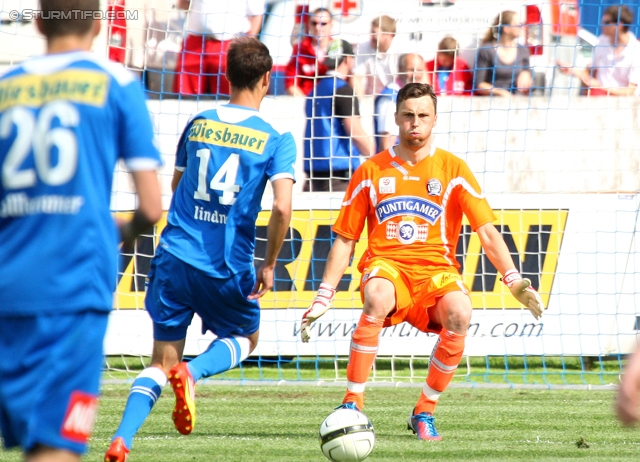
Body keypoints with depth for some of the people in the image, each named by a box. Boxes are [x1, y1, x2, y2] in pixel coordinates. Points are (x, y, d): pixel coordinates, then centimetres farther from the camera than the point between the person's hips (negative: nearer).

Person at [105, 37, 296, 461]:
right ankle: (192, 373, -8)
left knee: (161, 361, 10)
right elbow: (282, 208, -17)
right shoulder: (276, 140, -6)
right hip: (229, 267, -3)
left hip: (175, 257, 3)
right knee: (246, 338, 24)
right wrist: (269, 265, -4)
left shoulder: (197, 124, 7)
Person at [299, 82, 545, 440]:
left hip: (436, 269, 0)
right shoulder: (371, 171, 10)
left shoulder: (453, 169, 7)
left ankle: (425, 412, -14)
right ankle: (353, 403, -29)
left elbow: (487, 231, 3)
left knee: (460, 313, -33)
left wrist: (514, 281, -10)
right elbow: (345, 239, 13)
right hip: (386, 264, 0)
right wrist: (324, 297, 6)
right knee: (377, 298, -38)